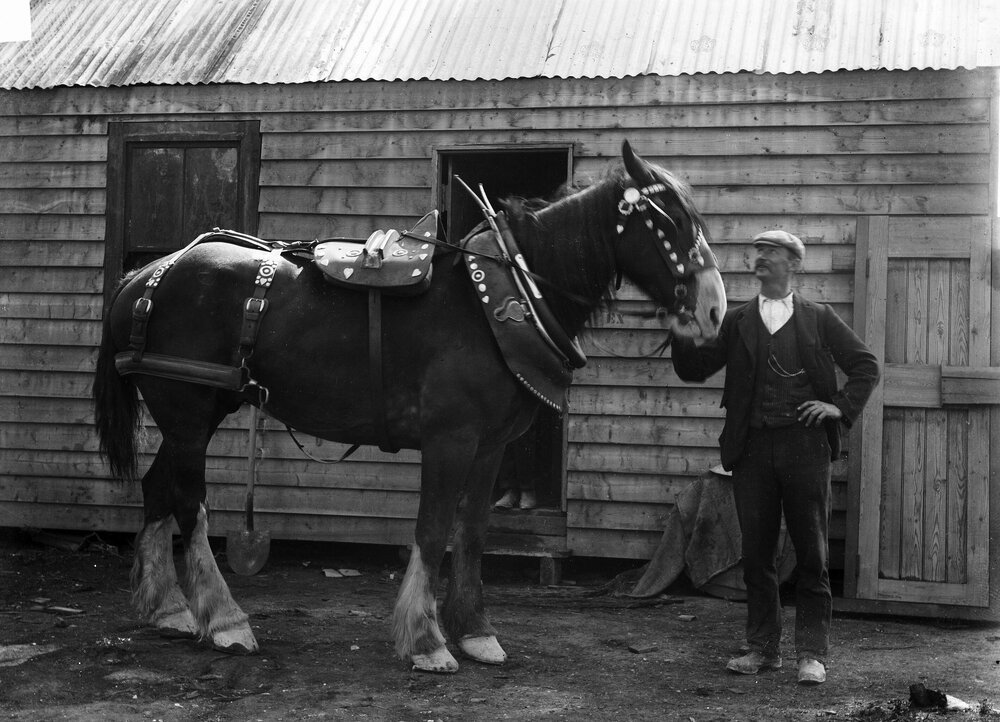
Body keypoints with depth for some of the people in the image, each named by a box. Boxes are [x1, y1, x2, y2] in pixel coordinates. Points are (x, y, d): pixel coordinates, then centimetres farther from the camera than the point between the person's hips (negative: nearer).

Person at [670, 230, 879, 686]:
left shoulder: (819, 319, 8)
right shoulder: (737, 321, 12)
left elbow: (865, 366, 11)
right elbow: (694, 370, 5)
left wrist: (842, 407, -3)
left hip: (805, 445, -2)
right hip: (752, 448, 2)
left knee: (811, 557, 1)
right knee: (756, 557, 7)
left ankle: (812, 653, 9)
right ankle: (763, 648, 18)